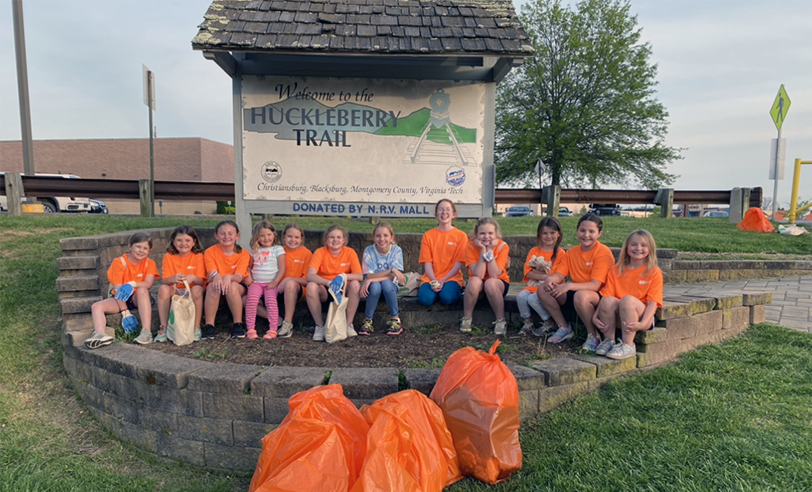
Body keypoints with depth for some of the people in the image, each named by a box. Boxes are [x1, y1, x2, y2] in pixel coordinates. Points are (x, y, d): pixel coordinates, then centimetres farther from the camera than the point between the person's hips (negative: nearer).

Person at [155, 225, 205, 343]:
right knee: (163, 289, -28)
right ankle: (163, 328, -22)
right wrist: (173, 278, -33)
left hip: (192, 293, -2)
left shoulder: (198, 256, -4)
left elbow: (200, 281, -11)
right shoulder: (168, 256, 1)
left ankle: (196, 328, -23)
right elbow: (163, 281, -9)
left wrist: (193, 278, -35)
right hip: (174, 292, 2)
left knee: (197, 289, -33)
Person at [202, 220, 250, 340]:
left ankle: (238, 324, -24)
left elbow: (239, 276, -20)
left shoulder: (243, 254, -8)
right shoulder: (210, 252, -5)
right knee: (212, 285, -32)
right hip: (216, 294, 1)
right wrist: (216, 276, -45)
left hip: (238, 289, -1)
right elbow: (211, 274, -19)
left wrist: (229, 277, -44)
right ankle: (209, 325, -26)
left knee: (232, 286, -34)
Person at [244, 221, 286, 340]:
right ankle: (251, 329, -21)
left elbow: (282, 269, -1)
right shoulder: (254, 250, 17)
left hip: (271, 283, -3)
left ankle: (272, 330, -25)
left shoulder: (278, 249, 5)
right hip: (256, 282, 3)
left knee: (271, 299, -27)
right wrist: (248, 276, -1)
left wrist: (275, 282, -12)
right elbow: (249, 266, 20)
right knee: (251, 299, -24)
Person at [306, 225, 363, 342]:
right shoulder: (320, 252, -11)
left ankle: (349, 324, -14)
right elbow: (310, 276, -24)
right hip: (324, 290, 0)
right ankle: (319, 326, -16)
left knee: (355, 284, -29)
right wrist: (328, 282, -41)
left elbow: (360, 276, -16)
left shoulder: (350, 252, -8)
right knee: (311, 286, -31)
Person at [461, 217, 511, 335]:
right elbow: (478, 275, -27)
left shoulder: (502, 246, -17)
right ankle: (466, 319, -13)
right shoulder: (470, 246, -17)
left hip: (499, 283, 0)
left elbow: (494, 275, -26)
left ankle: (501, 321, -15)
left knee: (490, 283, -35)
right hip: (478, 285, 1)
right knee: (474, 281, -34)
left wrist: (490, 250, -29)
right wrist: (483, 250, -31)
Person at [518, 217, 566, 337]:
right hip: (533, 285, 4)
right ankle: (528, 322, -1)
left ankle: (549, 323, -4)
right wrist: (545, 276, -13)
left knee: (533, 299, -29)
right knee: (521, 296, -24)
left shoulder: (560, 253, -4)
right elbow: (528, 273, -1)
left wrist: (536, 271, -11)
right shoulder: (534, 251, 9)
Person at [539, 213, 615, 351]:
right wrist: (550, 280, -23)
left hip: (599, 296, -6)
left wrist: (569, 285, -36)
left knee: (581, 295, -39)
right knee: (543, 289, -10)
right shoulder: (572, 252, 6)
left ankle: (593, 336, -13)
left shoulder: (603, 252, -14)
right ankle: (564, 328, 6)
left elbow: (595, 285, -22)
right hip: (575, 293, 7)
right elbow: (559, 274, 1)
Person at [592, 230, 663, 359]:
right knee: (608, 300, -29)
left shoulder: (654, 272, -1)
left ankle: (628, 346, -21)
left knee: (628, 299, -32)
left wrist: (642, 324, -25)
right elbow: (606, 295, -1)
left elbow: (652, 303, -9)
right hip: (618, 318, 2)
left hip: (641, 317, -2)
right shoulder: (616, 271, 7)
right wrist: (595, 316, -15)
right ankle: (609, 340, -9)